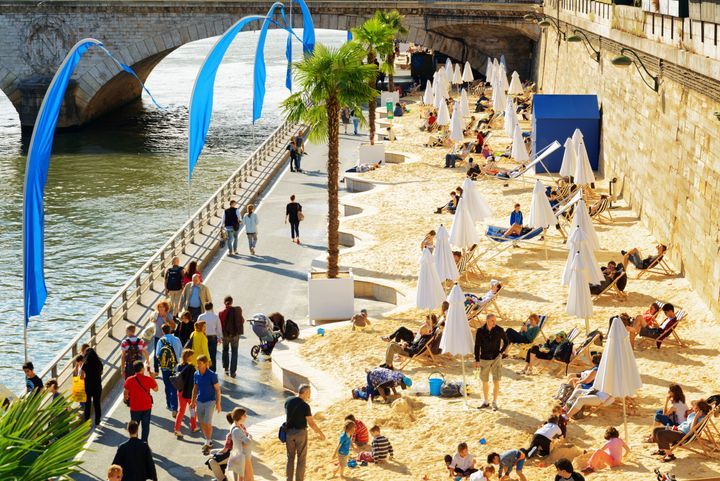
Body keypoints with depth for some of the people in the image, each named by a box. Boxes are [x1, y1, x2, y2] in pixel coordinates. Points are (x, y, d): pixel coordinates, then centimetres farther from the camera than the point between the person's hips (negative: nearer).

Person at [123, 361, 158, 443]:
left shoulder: (129, 380, -11)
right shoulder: (148, 379, -12)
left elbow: (126, 393, -5)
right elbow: (156, 389, 3)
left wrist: (126, 400, 14)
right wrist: (153, 378, 12)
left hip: (134, 408, 1)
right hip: (147, 407, -1)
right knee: (145, 426, 12)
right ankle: (144, 442, 14)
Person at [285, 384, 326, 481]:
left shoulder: (288, 401, -2)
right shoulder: (305, 406, -18)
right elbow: (311, 423, -15)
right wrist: (321, 434, -2)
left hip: (289, 432, 5)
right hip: (300, 433, -5)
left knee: (290, 457, 15)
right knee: (301, 459, 8)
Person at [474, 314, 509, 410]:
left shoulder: (499, 330, -8)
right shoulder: (480, 332, -8)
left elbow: (506, 342, 8)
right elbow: (477, 346, -2)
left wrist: (501, 352, 1)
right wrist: (477, 360, -4)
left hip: (496, 358, -1)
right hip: (484, 359, 1)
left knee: (496, 381, -4)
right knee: (485, 381, 11)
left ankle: (494, 403, 6)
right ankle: (485, 402, 25)